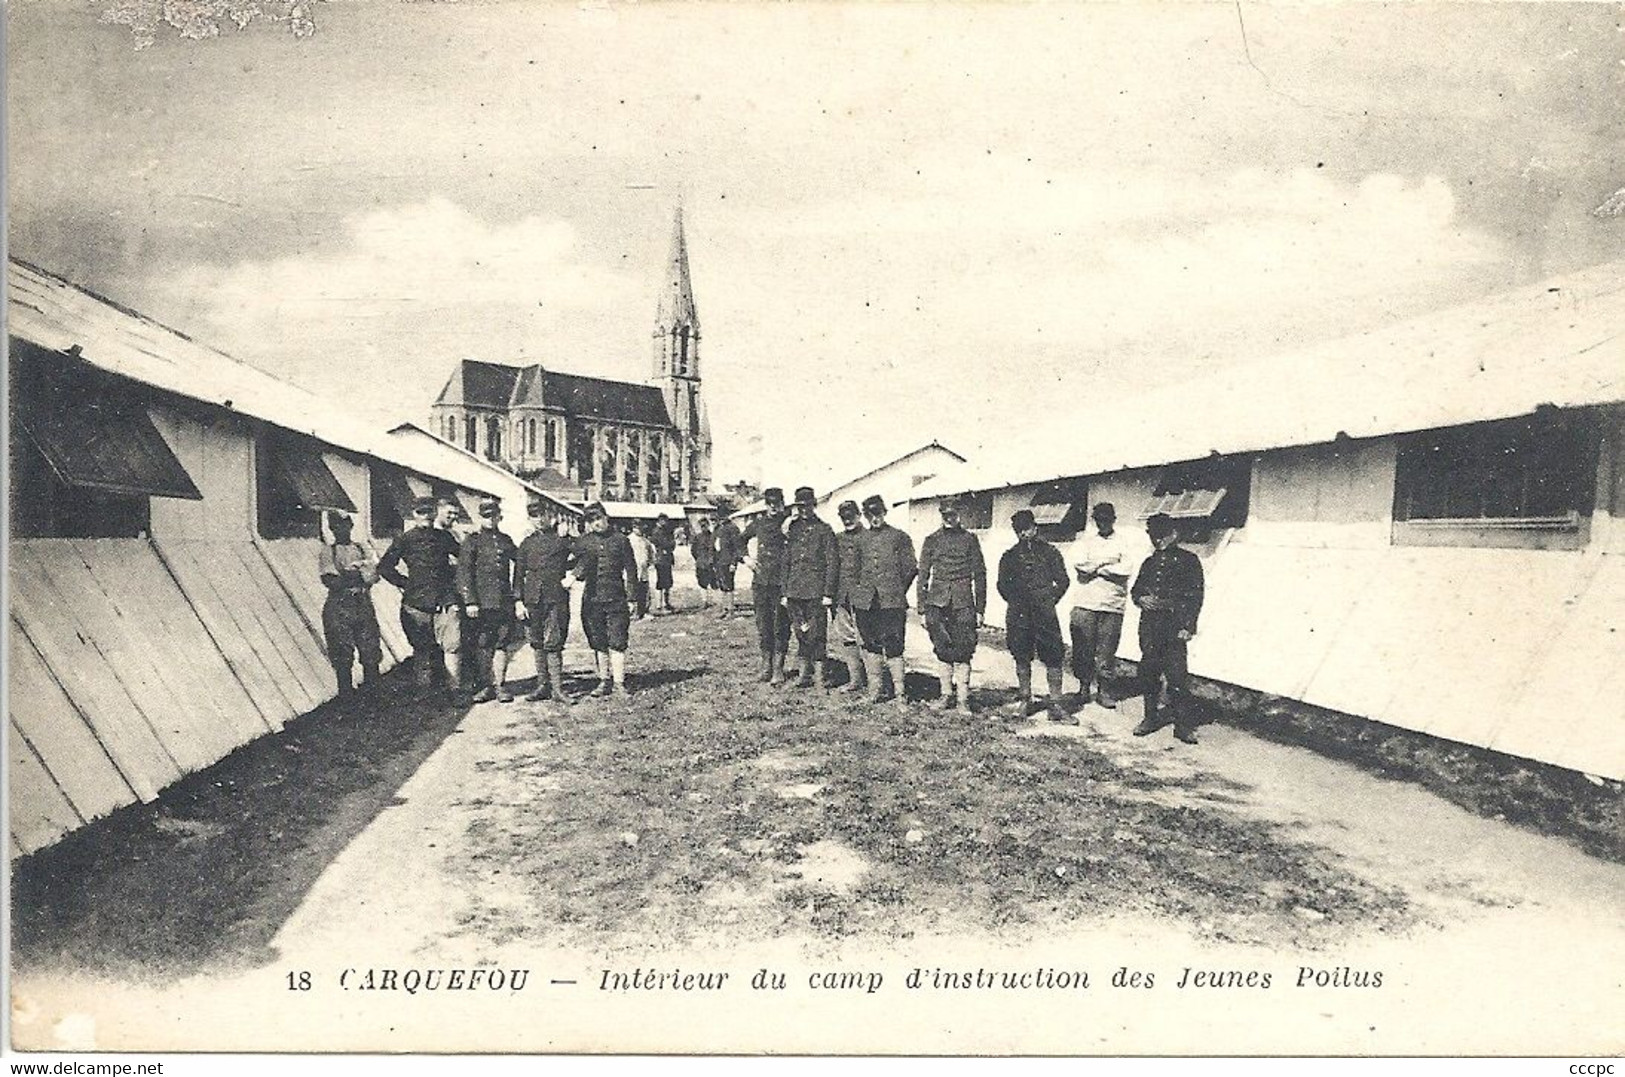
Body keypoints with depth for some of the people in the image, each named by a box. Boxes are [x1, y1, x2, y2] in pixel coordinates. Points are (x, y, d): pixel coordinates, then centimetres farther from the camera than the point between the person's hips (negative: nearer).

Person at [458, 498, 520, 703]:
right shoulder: (472, 541, 1)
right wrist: (469, 601, -12)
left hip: (504, 602, 3)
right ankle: (485, 686, 10)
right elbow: (463, 573, -4)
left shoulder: (505, 540, 13)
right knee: (482, 646, 2)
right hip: (481, 602, -3)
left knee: (502, 644, 4)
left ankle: (500, 685, 11)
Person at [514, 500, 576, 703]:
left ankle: (557, 687, -4)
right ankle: (542, 684, 15)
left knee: (553, 643, -8)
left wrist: (564, 537, -6)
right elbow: (519, 572, 12)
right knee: (538, 642, 7)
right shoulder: (527, 542, 14)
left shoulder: (561, 536, 8)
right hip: (533, 596, 3)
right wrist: (519, 601, 5)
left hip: (557, 595, -3)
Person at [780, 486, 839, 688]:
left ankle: (821, 673, 6)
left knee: (817, 634, -4)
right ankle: (805, 672, 17)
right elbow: (786, 562, 15)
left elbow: (833, 563, -3)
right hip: (795, 592, 4)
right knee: (800, 634, 8)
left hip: (816, 591, -4)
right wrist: (784, 592, 9)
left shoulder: (824, 530, 0)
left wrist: (828, 593, -9)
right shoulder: (793, 530, 13)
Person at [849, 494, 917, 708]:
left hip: (892, 602, -4)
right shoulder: (860, 538, 12)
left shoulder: (900, 538, 3)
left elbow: (910, 568, 5)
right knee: (870, 646, 8)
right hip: (864, 601, 4)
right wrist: (856, 594, 12)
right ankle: (875, 690, 18)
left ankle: (900, 693, 0)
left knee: (893, 647, -6)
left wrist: (896, 592, 5)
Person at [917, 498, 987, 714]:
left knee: (963, 651, -2)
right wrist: (922, 607, 4)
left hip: (963, 601, -1)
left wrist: (980, 608, 3)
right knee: (942, 648, -1)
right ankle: (947, 693, 14)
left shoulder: (969, 539, 7)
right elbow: (923, 574, 10)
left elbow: (979, 574, 8)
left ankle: (962, 699, 4)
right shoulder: (931, 540, 10)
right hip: (937, 600, 1)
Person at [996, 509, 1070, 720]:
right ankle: (1024, 700, 19)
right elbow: (1002, 584, 14)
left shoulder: (1050, 552, 8)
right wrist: (1016, 603, 6)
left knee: (1053, 657, -4)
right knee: (1022, 657, 8)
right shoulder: (1010, 556, 12)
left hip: (1045, 614, -2)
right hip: (1019, 615, 2)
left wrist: (1049, 601, 3)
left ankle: (1055, 704, 1)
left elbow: (1062, 581, 9)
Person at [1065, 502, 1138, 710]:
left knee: (1107, 649, 1)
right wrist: (1109, 564, -7)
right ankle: (1083, 687, 13)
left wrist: (1096, 568, -6)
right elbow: (1076, 561, -8)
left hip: (1112, 605, -1)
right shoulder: (1086, 538, 10)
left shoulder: (1124, 540, 7)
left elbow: (1127, 568, -8)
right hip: (1084, 602, 1)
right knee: (1083, 647, 1)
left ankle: (1103, 690, 12)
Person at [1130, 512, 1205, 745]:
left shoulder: (1188, 560, 2)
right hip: (1149, 625, 5)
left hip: (1174, 626, -5)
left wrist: (1187, 626, -11)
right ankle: (1152, 716, 19)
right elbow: (1135, 589, 24)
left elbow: (1195, 595, -3)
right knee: (1148, 671, 7)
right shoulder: (1150, 563, 19)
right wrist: (1141, 599, -1)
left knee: (1177, 676, -8)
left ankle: (1183, 724, -1)